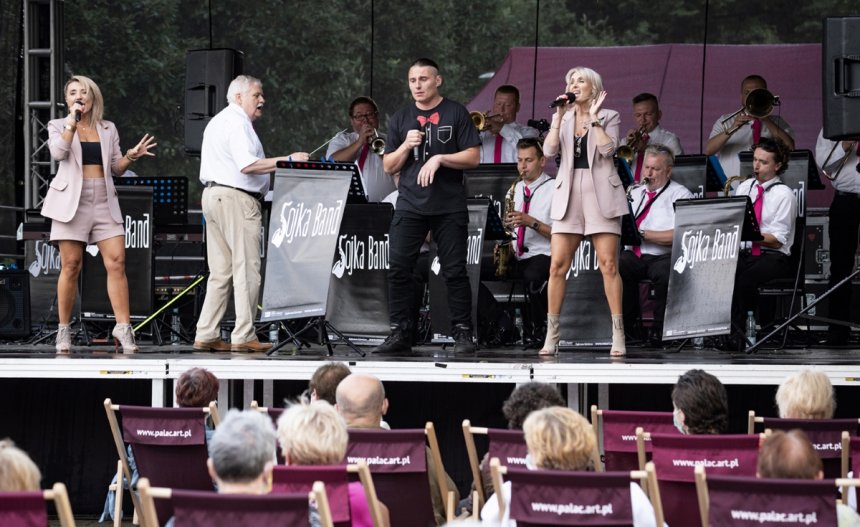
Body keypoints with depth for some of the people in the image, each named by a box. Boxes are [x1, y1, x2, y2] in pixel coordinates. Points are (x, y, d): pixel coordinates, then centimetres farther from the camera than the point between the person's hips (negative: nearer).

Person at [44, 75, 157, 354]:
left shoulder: (108, 129, 16)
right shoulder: (58, 126, 9)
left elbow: (117, 167, 17)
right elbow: (58, 152, -12)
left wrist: (131, 156, -1)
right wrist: (73, 122, -11)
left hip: (104, 202, 2)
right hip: (72, 202, -2)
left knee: (117, 262, -9)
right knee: (71, 266, -4)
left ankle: (123, 327, -11)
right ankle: (64, 330, 4)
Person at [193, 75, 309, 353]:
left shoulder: (217, 122, 23)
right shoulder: (237, 122, -10)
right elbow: (247, 164, -21)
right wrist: (287, 160, -21)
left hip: (213, 194, 10)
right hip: (236, 197, -10)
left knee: (220, 272, 9)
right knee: (246, 270, -8)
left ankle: (206, 335, 6)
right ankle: (243, 336, -11)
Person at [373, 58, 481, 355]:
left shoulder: (455, 114, 4)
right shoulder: (401, 119, 14)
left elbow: (473, 157, -1)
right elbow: (388, 166, 13)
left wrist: (440, 158, -13)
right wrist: (406, 146, -4)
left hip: (449, 206, -3)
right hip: (410, 205, 3)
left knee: (454, 270, -3)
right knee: (398, 268, -6)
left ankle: (462, 333, 2)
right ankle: (400, 334, -1)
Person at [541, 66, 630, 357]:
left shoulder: (608, 117, 6)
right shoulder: (563, 118, 14)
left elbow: (607, 148, -11)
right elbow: (549, 150, -1)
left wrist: (593, 117, -8)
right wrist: (559, 116, -6)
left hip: (601, 194, -3)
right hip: (569, 195, 3)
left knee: (608, 264, -7)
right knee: (558, 265, -4)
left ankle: (618, 335, -5)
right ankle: (551, 335, 0)